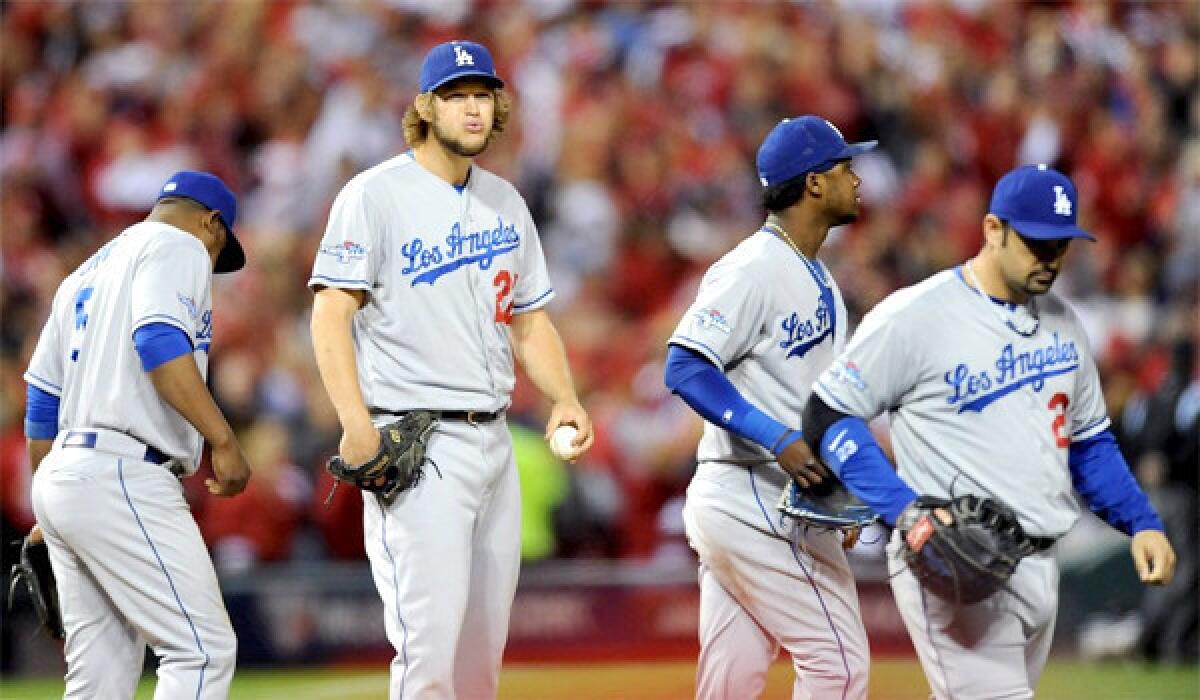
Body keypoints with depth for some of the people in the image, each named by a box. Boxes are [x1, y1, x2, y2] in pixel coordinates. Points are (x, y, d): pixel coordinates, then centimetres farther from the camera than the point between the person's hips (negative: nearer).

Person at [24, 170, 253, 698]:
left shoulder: (84, 276, 27)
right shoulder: (180, 247, 1)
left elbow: (41, 404, 26)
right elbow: (159, 343, -18)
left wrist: (48, 516, 31)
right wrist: (223, 441, -23)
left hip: (60, 476, 9)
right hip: (121, 477, -9)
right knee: (203, 649, -12)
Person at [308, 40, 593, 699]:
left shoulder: (505, 202, 16)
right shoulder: (376, 193, -5)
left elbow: (531, 319, 22)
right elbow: (331, 312, -10)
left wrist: (565, 399, 3)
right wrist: (356, 423, -22)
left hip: (493, 441, 7)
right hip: (416, 445, -7)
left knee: (485, 645, 8)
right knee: (431, 638, -17)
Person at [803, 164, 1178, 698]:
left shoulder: (1061, 321, 13)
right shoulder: (915, 316, -10)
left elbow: (1089, 442, 23)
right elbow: (828, 416, -8)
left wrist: (1142, 523, 8)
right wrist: (908, 513, -19)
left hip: (1040, 569, 8)